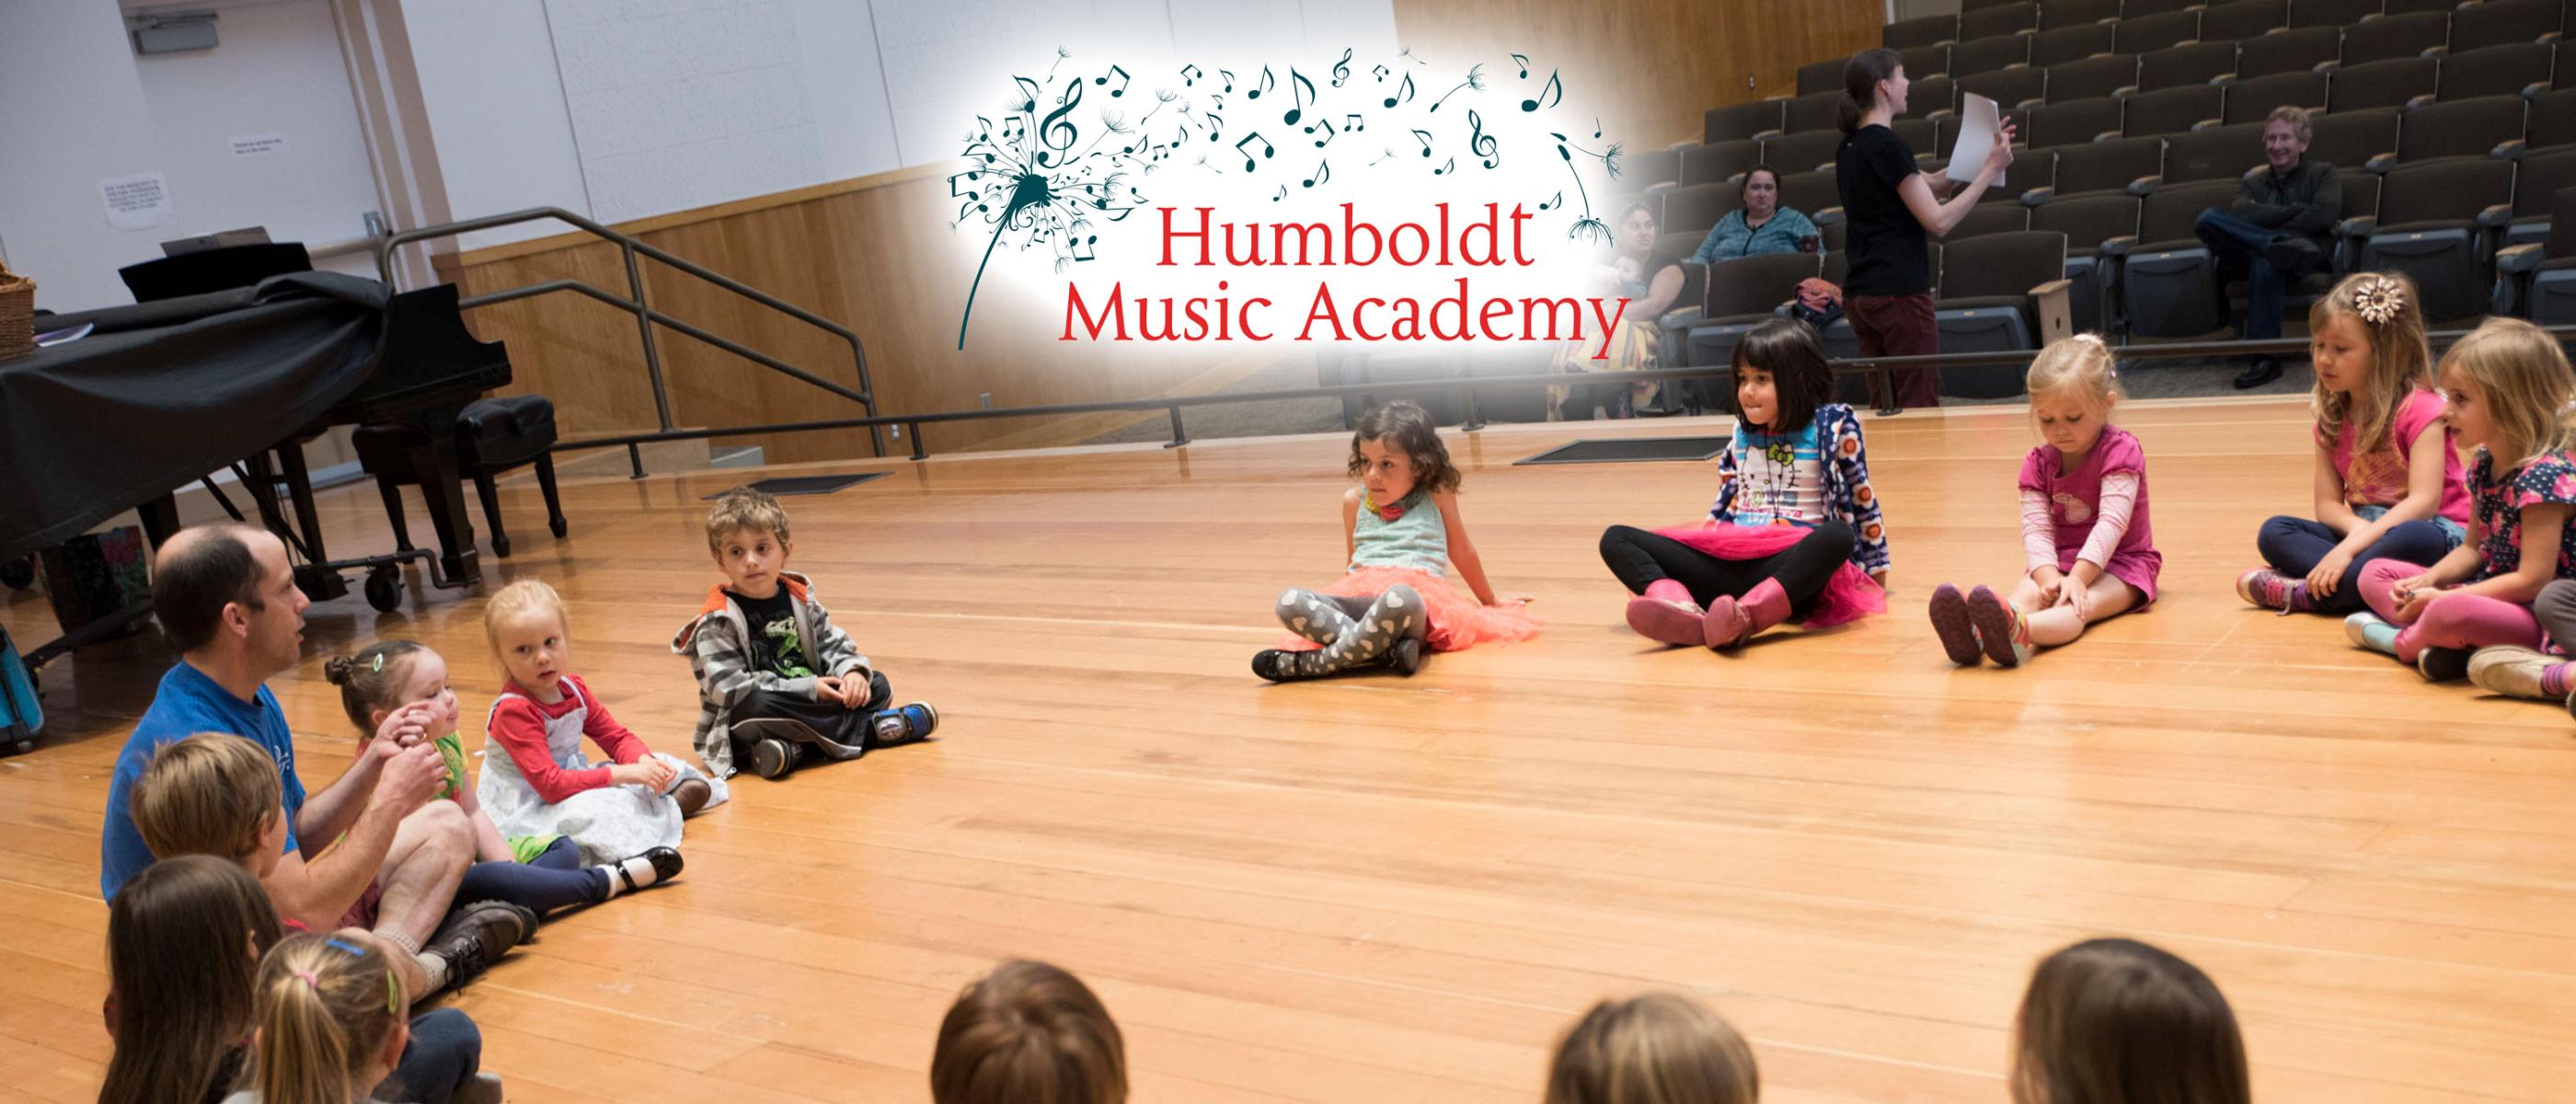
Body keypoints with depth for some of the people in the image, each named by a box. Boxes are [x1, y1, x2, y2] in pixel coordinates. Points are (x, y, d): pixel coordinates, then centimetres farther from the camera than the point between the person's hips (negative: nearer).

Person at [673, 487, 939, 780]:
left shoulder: (798, 596, 5)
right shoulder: (717, 621, -13)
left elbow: (832, 644, 10)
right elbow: (732, 689, -20)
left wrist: (852, 671, -14)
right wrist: (808, 690, -22)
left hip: (808, 704, 6)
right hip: (741, 731, -6)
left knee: (877, 685, -5)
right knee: (756, 706, -38)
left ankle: (797, 748, -26)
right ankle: (870, 728, -25)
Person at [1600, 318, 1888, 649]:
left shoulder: (1832, 425, 3)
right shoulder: (1742, 432, 17)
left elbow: (1862, 499, 9)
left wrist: (1875, 572, 11)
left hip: (1796, 564, -4)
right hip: (1731, 562, 5)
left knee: (1837, 536, -39)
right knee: (1616, 539, -14)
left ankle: (1745, 617, -56)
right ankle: (1681, 609, -45)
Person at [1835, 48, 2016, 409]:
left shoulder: (1850, 147, 13)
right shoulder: (1887, 145, -14)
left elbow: (1930, 185, 19)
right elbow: (1939, 220, -15)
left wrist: (1981, 154, 14)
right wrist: (1989, 170, -8)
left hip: (1859, 294, 9)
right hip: (1898, 293, -9)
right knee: (1920, 406, -3)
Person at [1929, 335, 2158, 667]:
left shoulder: (2120, 451, -12)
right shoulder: (2037, 464, 2)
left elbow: (2111, 522, -24)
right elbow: (2036, 527, -10)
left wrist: (2077, 577, -37)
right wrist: (2048, 576, -31)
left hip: (2118, 564, -4)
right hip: (2058, 562, 4)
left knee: (2082, 603, -36)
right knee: (2026, 593, -28)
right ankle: (1974, 633, -64)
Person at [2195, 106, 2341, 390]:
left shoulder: (2322, 174, 23)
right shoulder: (2251, 182, 30)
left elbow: (2324, 216, 0)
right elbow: (2240, 215, 5)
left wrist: (2267, 220, -2)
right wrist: (2298, 210, -1)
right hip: (2248, 257, 3)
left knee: (2265, 265, -42)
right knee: (2208, 218, -25)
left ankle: (2265, 359, -43)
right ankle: (2281, 244, -37)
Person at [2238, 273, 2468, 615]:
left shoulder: (2419, 409, -13)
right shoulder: (2332, 419, 7)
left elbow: (2423, 501, -22)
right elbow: (2327, 503, 3)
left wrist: (2350, 546, -31)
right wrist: (2359, 528, -22)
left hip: (2435, 531, -6)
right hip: (2363, 529, 6)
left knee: (2414, 539, -40)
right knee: (2274, 532, -12)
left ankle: (2303, 593, -35)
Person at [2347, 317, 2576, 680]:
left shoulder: (2545, 474, -21)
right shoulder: (2484, 464, 6)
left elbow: (2533, 580, -25)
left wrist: (2441, 597, -20)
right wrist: (2428, 581, -4)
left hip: (2540, 615, -10)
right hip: (2488, 591, 10)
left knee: (2451, 613, -39)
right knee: (2375, 574, 8)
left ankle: (2403, 640, -5)